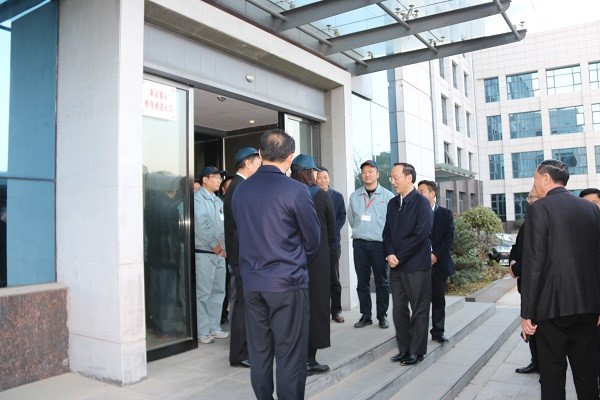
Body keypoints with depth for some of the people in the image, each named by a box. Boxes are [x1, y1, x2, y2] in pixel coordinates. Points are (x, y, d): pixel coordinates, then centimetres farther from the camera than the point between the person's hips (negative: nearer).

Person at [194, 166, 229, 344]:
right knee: (203, 293, -2)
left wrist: (224, 246, 2)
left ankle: (214, 328, 23)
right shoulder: (197, 198, -8)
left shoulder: (218, 201, 17)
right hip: (204, 253, -8)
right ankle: (202, 332, 7)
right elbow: (200, 226, -16)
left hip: (219, 253, 8)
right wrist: (214, 244, -12)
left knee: (218, 291, 12)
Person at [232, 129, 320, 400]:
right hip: (287, 282, -5)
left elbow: (241, 233, 11)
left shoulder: (240, 190, 4)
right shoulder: (296, 191, -11)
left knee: (259, 352, 14)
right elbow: (313, 239, -3)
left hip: (251, 282, 5)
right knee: (290, 355, 4)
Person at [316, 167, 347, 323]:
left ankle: (336, 310, 14)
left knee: (334, 279, 6)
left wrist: (330, 231, -9)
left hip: (332, 241, 1)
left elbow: (342, 217, 5)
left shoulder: (338, 196, 10)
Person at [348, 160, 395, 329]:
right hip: (359, 243, 3)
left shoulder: (387, 196, -1)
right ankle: (365, 315, 17)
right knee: (362, 281, 7)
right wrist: (359, 231, 10)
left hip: (379, 243, -2)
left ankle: (382, 316, 15)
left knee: (382, 282, 4)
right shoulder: (354, 196, 8)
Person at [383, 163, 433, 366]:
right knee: (399, 309, 11)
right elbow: (387, 232, 12)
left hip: (416, 265, -6)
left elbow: (421, 235, -17)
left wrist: (399, 257, -14)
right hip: (396, 265, 6)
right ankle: (404, 349, 23)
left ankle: (416, 351, 17)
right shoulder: (392, 203, 11)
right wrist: (390, 254, -5)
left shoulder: (421, 203, -9)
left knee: (419, 310, 5)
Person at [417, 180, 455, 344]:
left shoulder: (445, 213, 5)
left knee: (438, 299, 7)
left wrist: (436, 254, -12)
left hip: (439, 263, 0)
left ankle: (438, 332, 17)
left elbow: (449, 237, -2)